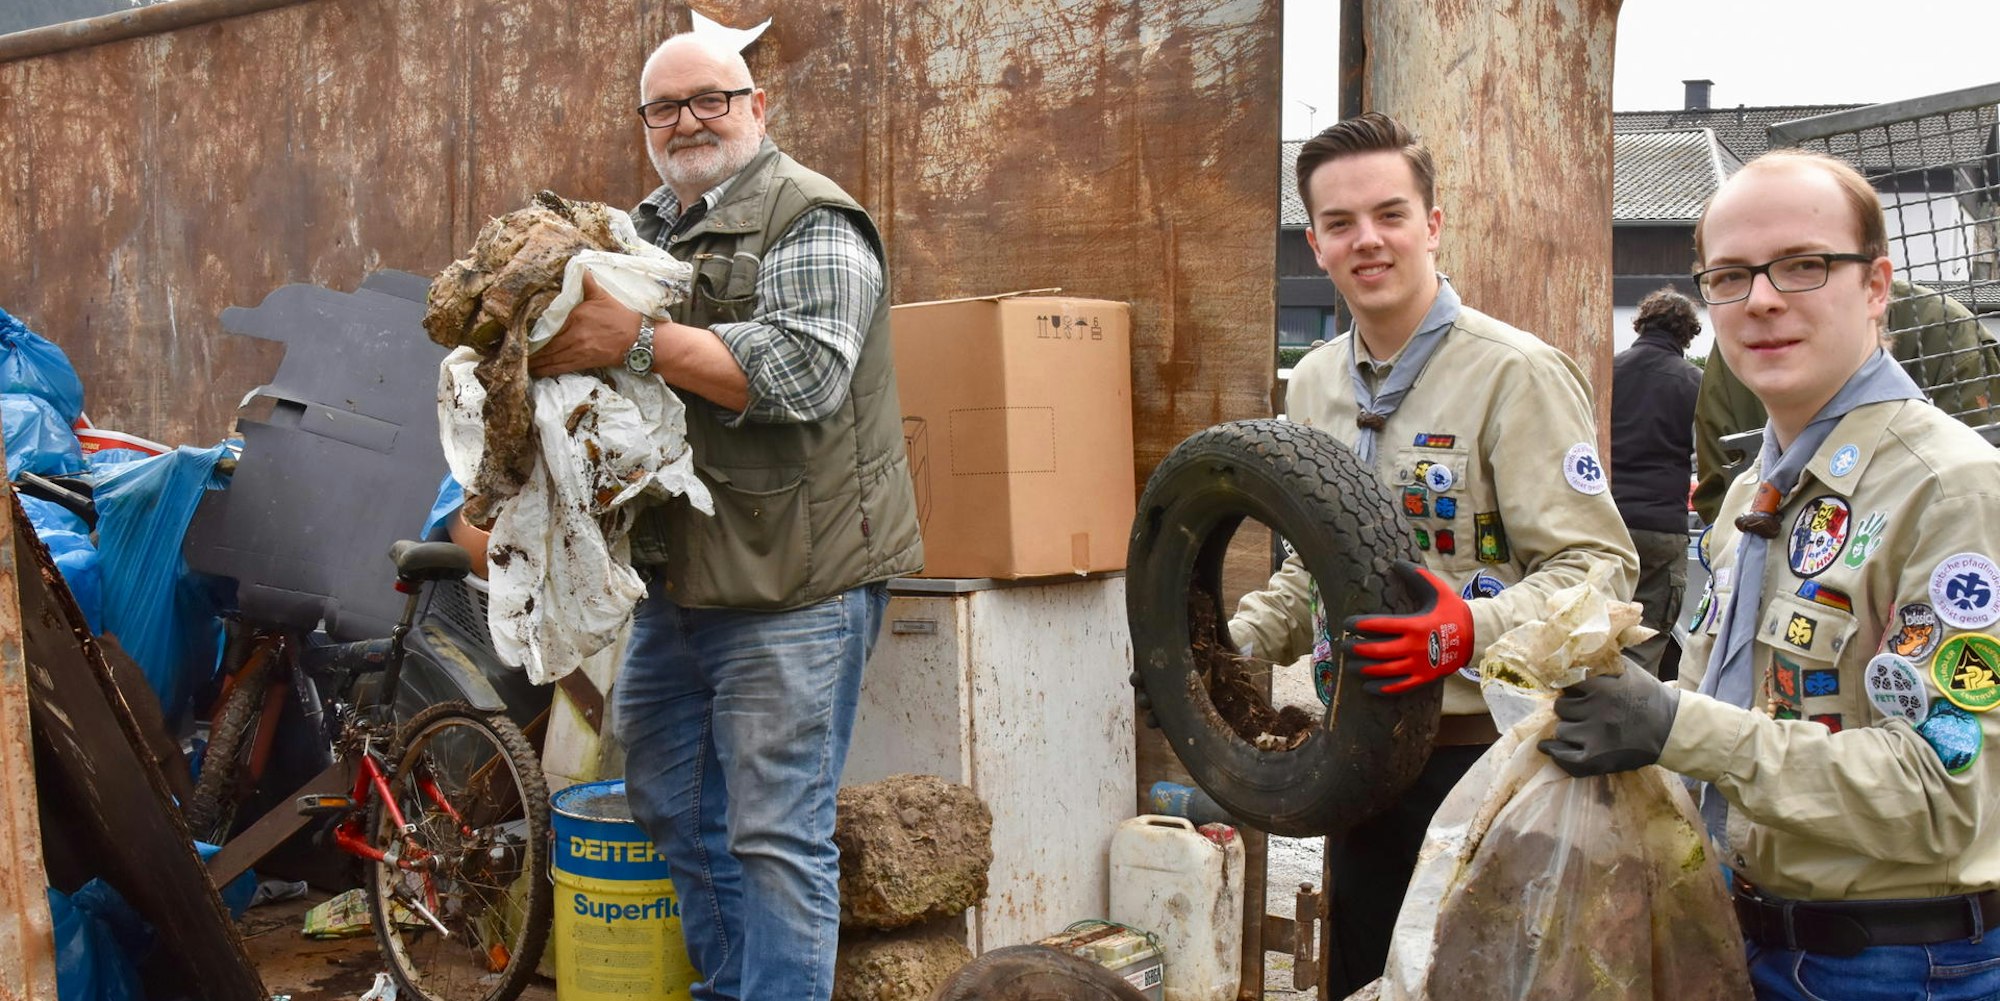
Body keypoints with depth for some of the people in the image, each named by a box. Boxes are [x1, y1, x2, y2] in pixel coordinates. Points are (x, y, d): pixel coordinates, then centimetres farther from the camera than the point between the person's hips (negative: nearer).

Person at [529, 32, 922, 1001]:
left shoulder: (808, 221, -8)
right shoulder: (644, 229, 17)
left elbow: (804, 371, -23)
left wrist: (636, 340, -24)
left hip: (791, 587, -9)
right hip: (673, 578, 9)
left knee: (777, 834, -4)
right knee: (672, 809, 19)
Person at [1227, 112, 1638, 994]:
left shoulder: (1516, 374, -12)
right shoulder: (1314, 384, 10)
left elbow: (1597, 567, -16)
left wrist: (1471, 629, -32)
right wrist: (1230, 643, 7)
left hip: (1484, 755, -7)